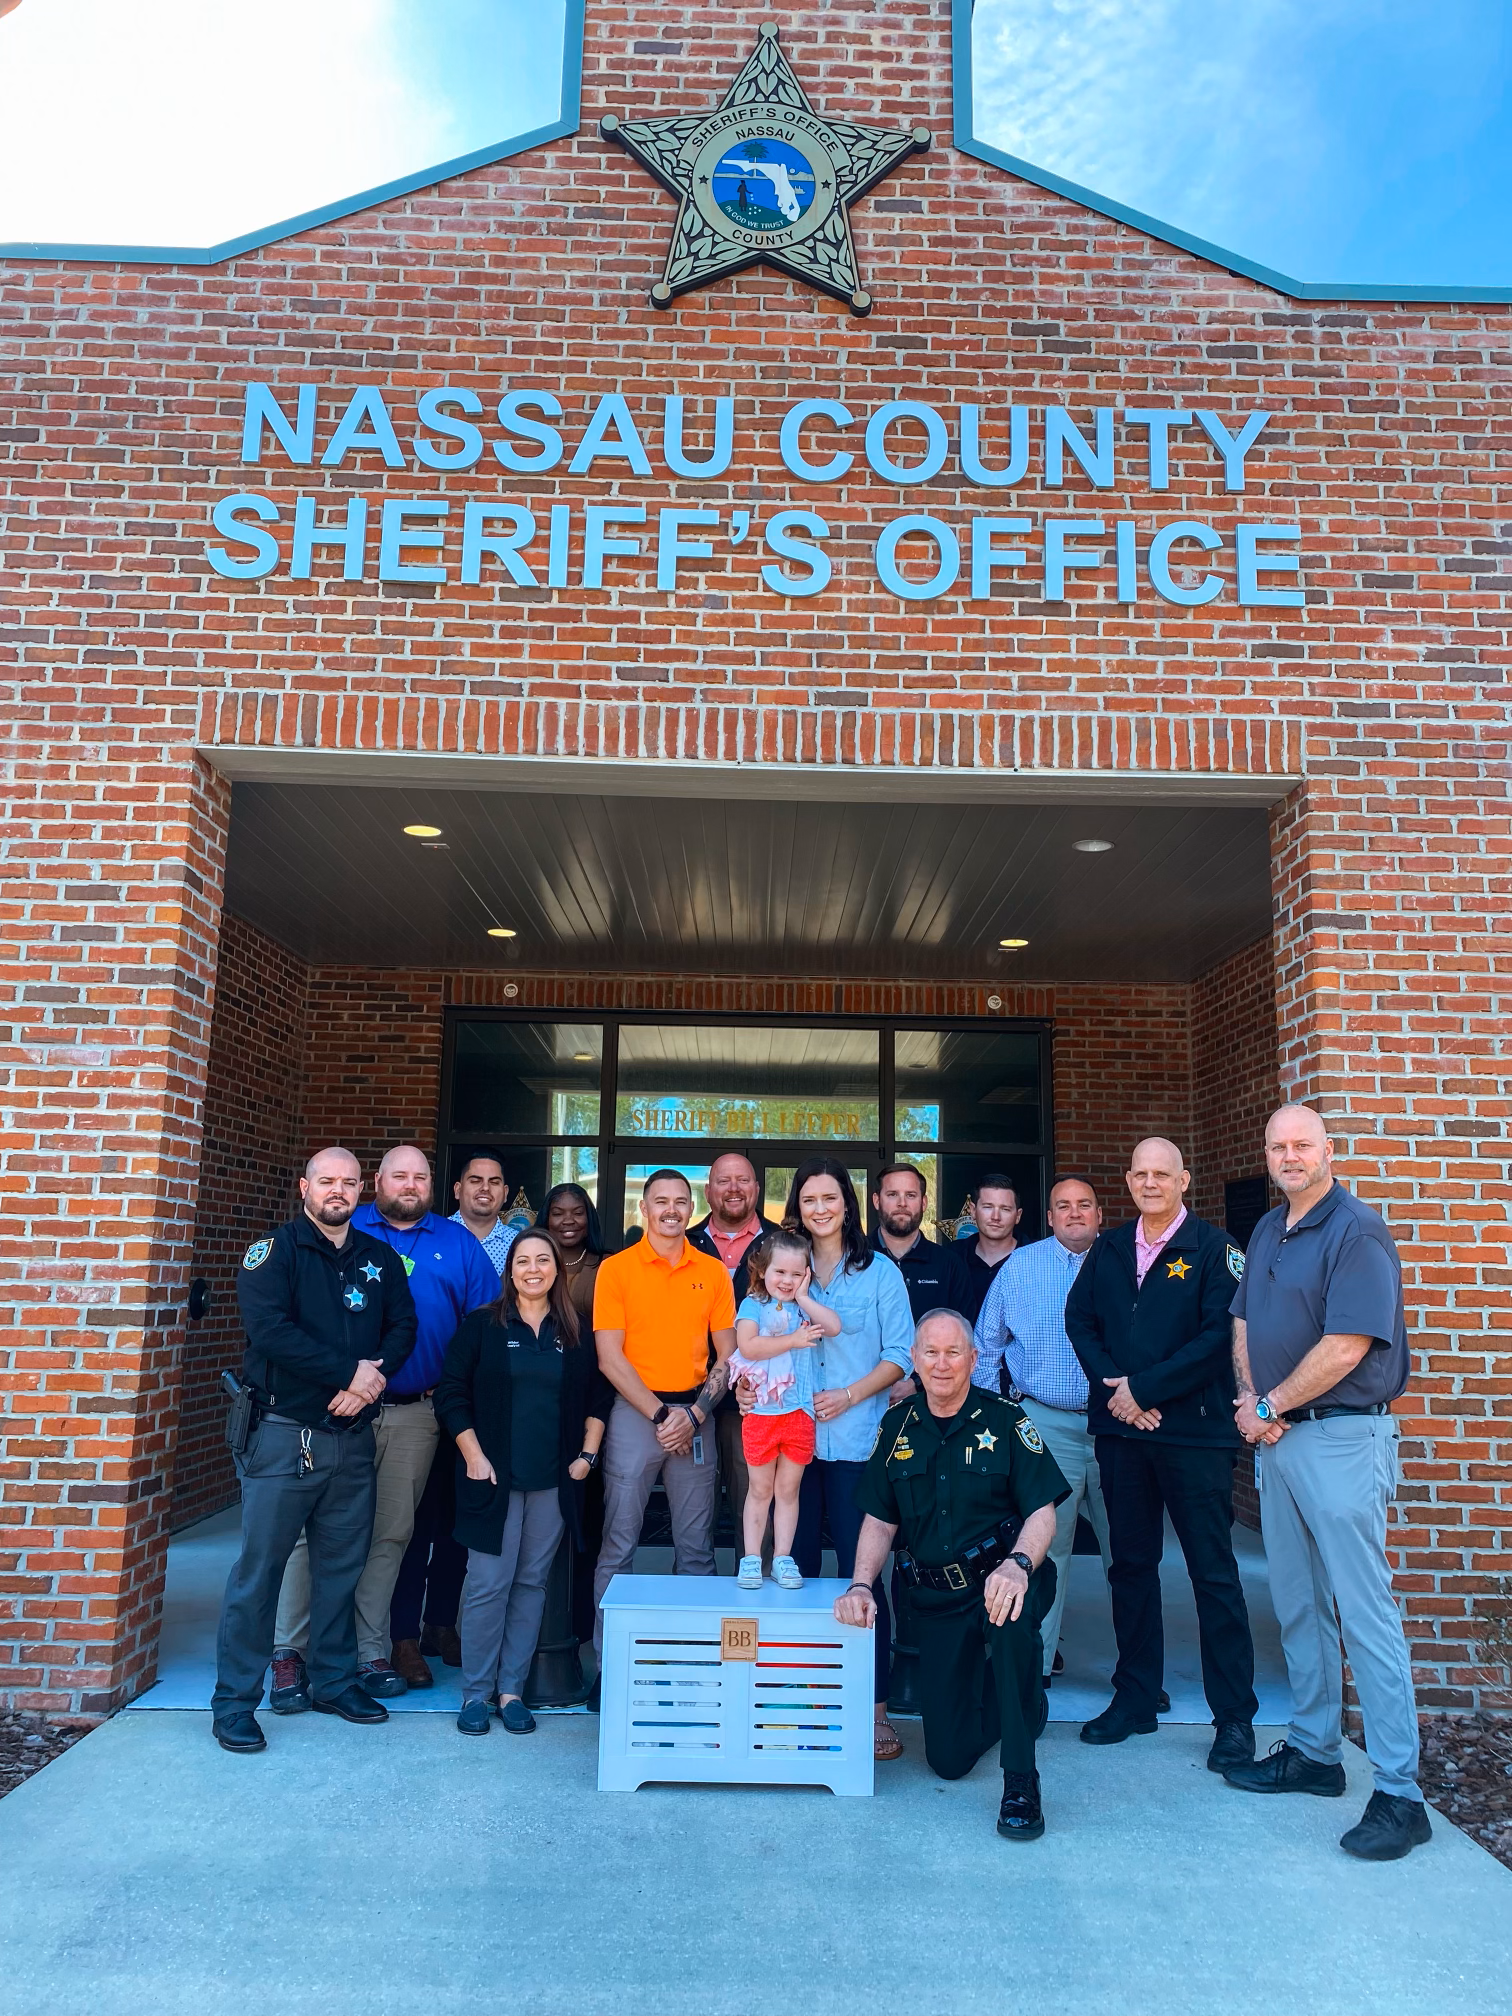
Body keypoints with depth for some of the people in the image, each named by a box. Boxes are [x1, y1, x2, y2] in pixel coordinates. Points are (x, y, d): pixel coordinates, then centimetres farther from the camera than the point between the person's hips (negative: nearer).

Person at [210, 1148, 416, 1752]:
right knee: (260, 1566, 1)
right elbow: (270, 1330, -18)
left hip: (353, 1435, 5)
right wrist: (348, 1372, -18)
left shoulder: (380, 1259, 10)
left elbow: (402, 1327, 5)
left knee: (342, 1565, 13)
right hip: (285, 1433, -4)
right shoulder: (273, 1251, -5)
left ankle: (333, 1681, 28)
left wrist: (373, 1374, -14)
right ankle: (234, 1700, 14)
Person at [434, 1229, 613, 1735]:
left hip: (554, 1482, 3)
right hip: (494, 1478, -2)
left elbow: (599, 1395, 12)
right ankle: (476, 1693, 14)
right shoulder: (482, 1325, 0)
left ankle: (511, 1690, 20)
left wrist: (587, 1454, 4)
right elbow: (451, 1393, -2)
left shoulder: (577, 1334, 7)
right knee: (488, 1585, -2)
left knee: (532, 1584, 8)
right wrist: (473, 1455, -8)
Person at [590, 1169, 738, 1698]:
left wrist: (695, 1413, -6)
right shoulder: (616, 1268, -1)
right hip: (635, 1411, -2)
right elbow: (610, 1357, -5)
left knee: (696, 1547, 7)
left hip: (695, 1413, 2)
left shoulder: (712, 1271, 7)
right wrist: (659, 1414, -10)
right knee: (619, 1544, 0)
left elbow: (727, 1355, 7)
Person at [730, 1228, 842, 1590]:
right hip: (761, 1413, -2)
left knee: (788, 1490, 11)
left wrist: (803, 1298, -8)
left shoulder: (804, 1306, 8)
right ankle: (751, 1558, 19)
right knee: (760, 1489, 9)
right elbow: (747, 1345, -19)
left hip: (799, 1413, 2)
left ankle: (783, 1557, 20)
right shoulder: (753, 1305, -2)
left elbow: (834, 1327, -9)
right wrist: (793, 1340, -19)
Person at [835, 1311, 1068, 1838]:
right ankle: (1004, 1698, 34)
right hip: (935, 1598, 3)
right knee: (949, 1758, -1)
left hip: (998, 1580, -3)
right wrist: (861, 1585, -9)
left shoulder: (1005, 1420, -6)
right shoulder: (897, 1426, 4)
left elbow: (1043, 1513, -10)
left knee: (1011, 1614, -40)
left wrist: (1018, 1565, -30)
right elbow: (880, 1521, 7)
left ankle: (1020, 1782, -22)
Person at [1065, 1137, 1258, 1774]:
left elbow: (1218, 1335, -13)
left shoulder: (1213, 1249, -5)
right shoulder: (1108, 1249, 10)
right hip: (1120, 1431, 5)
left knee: (1213, 1572, 2)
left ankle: (1235, 1717, 14)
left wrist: (1144, 1388, -14)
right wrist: (1112, 1386, -6)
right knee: (1130, 1565, 13)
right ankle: (1135, 1699, 26)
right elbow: (1078, 1317, 9)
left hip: (1194, 1431, -5)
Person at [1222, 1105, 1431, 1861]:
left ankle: (1399, 1793, 4)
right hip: (1276, 1436, 8)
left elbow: (1345, 1347, -20)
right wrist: (1252, 1400, -3)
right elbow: (1244, 1326, 14)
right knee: (1297, 1605, 16)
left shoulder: (1356, 1231, -14)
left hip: (1340, 1438, -8)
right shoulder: (1266, 1232, 12)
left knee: (1365, 1612, -4)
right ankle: (1314, 1751, 29)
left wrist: (1268, 1407, -11)